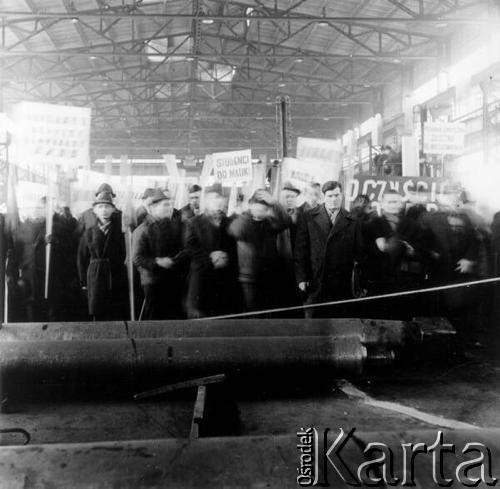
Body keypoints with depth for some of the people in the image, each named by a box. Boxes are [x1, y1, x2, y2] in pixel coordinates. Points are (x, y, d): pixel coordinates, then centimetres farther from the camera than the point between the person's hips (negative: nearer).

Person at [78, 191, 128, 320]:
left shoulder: (120, 229, 4)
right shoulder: (89, 233, 7)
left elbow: (125, 255, 4)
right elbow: (82, 259, 11)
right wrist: (84, 283, 8)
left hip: (117, 279, -1)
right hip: (96, 279, 1)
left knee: (119, 318, 0)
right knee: (99, 317, 1)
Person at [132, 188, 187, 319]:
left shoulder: (174, 225, 10)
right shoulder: (142, 230, -6)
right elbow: (137, 258, -11)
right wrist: (157, 262, -22)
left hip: (175, 280, 5)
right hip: (153, 282, -5)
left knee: (175, 316, 9)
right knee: (152, 318, 1)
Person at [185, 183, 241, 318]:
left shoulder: (230, 223, 13)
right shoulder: (195, 222, 6)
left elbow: (236, 248, 7)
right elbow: (190, 248, -5)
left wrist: (227, 257, -12)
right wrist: (210, 256, -15)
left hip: (227, 278, 2)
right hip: (202, 277, -2)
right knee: (199, 316, -2)